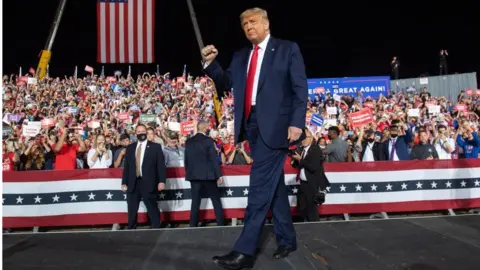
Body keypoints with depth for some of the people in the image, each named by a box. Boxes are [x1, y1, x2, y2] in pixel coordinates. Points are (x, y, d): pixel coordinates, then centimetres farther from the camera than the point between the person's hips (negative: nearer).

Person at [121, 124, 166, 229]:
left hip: (148, 183, -3)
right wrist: (124, 183, 7)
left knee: (153, 210, 3)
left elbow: (161, 165, -4)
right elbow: (126, 167, 13)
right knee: (132, 211, 8)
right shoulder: (130, 148, 14)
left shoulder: (155, 147, 2)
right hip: (133, 184, 4)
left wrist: (162, 181, -13)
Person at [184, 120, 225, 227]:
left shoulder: (188, 142, 7)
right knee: (216, 200, 7)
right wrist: (219, 175, -7)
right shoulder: (208, 140, -7)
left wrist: (188, 173, 18)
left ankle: (193, 225, 7)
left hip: (194, 175, 4)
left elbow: (186, 159, 9)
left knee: (195, 202, 7)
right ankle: (221, 223, 9)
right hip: (208, 175, -4)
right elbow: (213, 159, -10)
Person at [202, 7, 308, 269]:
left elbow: (300, 88, -2)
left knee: (260, 185, -9)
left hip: (275, 125, -6)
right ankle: (287, 239, 26)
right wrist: (211, 63, -3)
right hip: (251, 126, 6)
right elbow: (225, 85, 12)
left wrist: (296, 122, -13)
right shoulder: (240, 56, 19)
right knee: (273, 184, 13)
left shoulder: (288, 49, 4)